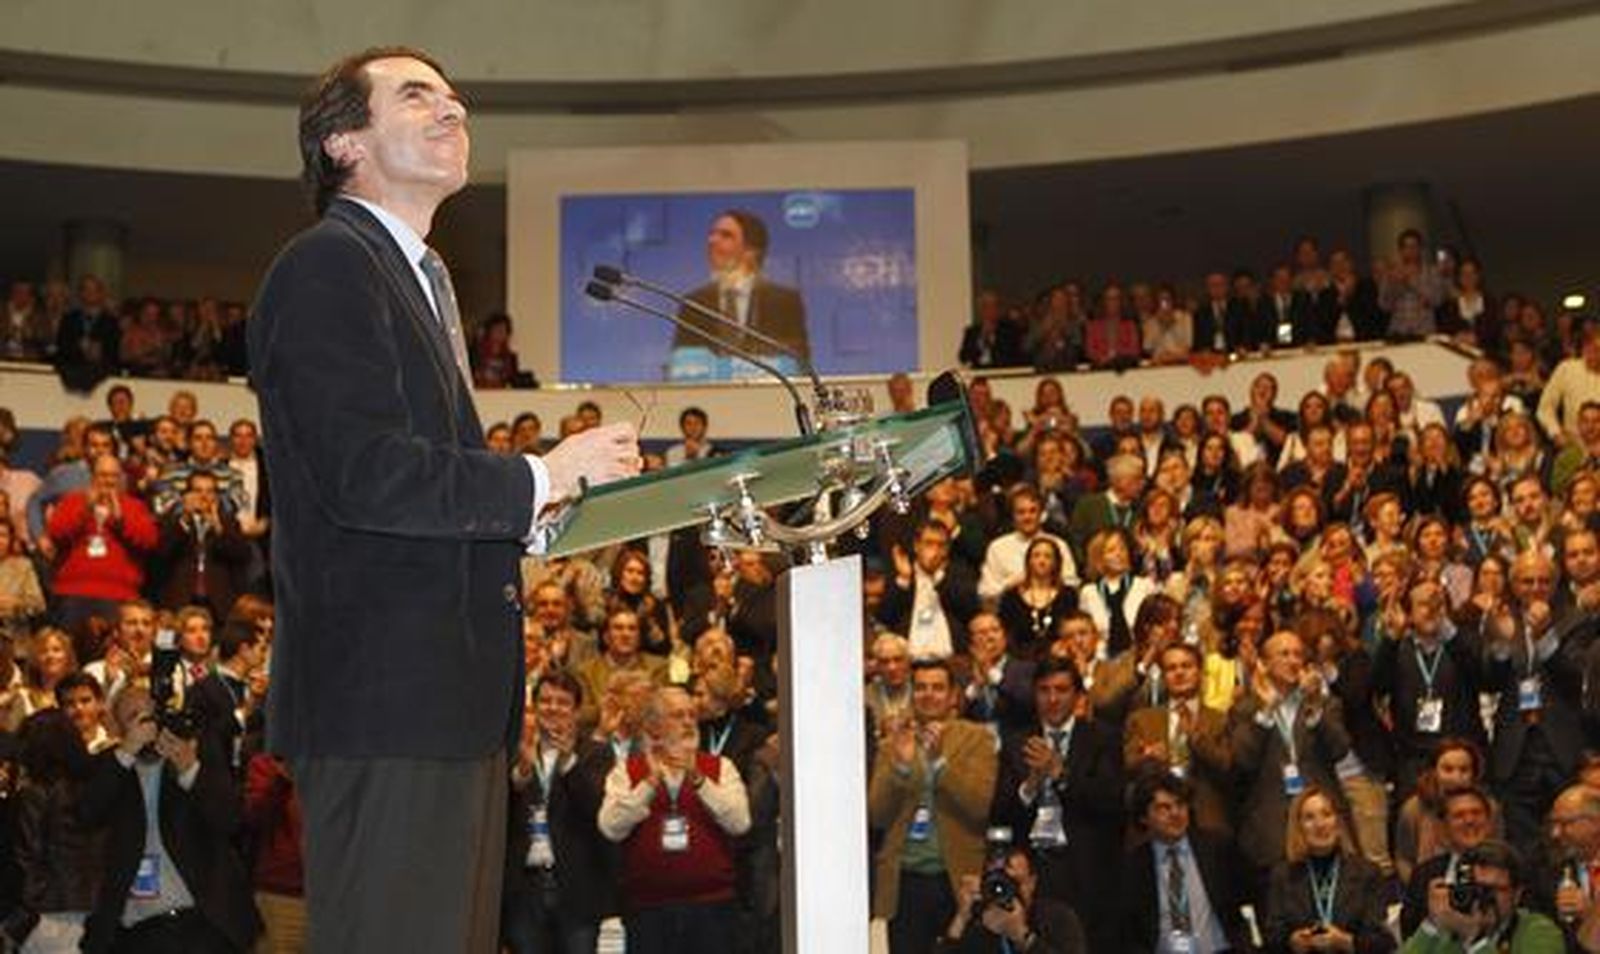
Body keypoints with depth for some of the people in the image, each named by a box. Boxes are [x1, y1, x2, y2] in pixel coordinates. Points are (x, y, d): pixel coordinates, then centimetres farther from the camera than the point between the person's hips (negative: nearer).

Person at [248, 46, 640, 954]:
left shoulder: (424, 278, 24)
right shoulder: (327, 267, -7)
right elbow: (364, 475, -19)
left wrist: (544, 512, 8)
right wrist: (541, 479, -14)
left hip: (453, 695, 10)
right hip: (382, 692, -10)